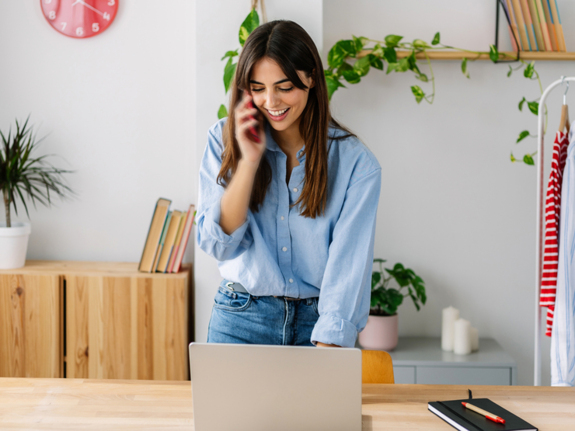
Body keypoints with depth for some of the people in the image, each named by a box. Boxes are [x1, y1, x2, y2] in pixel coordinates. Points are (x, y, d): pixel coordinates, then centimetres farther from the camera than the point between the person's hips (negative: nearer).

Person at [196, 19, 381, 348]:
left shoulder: (355, 163, -10)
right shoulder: (224, 140, -2)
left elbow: (348, 268, -16)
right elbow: (218, 244, -8)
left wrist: (324, 355, -27)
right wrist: (250, 159, -17)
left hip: (318, 322, -1)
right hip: (241, 321, 1)